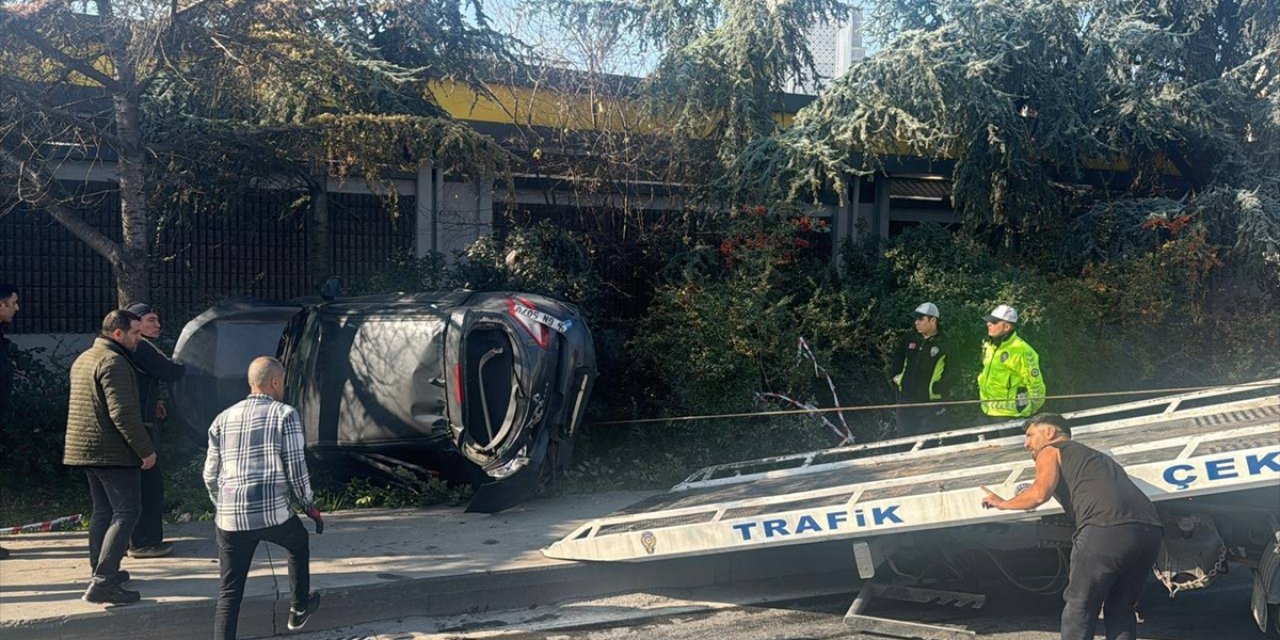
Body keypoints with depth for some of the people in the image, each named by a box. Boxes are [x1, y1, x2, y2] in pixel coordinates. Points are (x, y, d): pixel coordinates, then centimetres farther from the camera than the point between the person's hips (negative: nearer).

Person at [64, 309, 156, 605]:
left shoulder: (83, 359, 17)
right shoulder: (113, 362, -16)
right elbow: (123, 413, -23)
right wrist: (145, 450, -16)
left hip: (84, 448, 10)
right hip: (112, 452, -10)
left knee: (103, 511, 18)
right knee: (126, 512, -9)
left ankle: (101, 573, 23)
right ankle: (103, 583, -16)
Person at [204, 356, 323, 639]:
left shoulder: (223, 419, 12)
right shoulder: (284, 414, -2)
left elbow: (210, 475, 14)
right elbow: (296, 468, -6)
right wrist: (309, 505, 9)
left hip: (229, 517, 3)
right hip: (273, 513, -3)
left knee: (229, 591, 9)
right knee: (299, 544, 30)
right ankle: (299, 609, 44)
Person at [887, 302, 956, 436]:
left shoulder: (944, 345, -6)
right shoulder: (910, 342, 11)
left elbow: (952, 372, -8)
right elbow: (895, 361, 24)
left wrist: (938, 389, -12)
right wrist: (896, 377, 10)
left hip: (930, 403, -5)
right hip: (906, 401, 5)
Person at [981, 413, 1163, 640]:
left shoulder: (1050, 451, 16)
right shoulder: (1097, 456, 37)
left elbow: (1039, 494, 0)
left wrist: (1003, 503, 15)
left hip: (1105, 530, -7)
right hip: (1150, 529, 7)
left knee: (1079, 607, 6)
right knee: (1121, 609, 18)